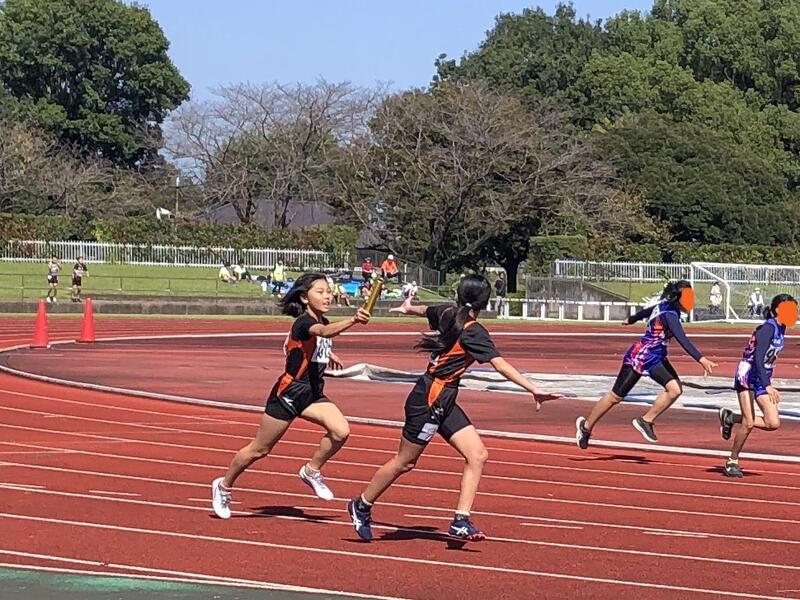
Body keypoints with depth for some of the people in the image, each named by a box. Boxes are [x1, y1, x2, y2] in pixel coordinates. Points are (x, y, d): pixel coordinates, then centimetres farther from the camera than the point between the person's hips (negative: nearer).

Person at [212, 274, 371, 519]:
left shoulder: (322, 321, 5)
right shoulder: (304, 322, -21)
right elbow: (325, 332, -46)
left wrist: (326, 353, 19)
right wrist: (353, 321, -60)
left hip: (313, 393, 7)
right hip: (289, 391, -7)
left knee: (340, 430, -19)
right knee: (259, 450, 6)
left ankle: (312, 471, 2)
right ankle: (224, 486, 27)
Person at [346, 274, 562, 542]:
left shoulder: (447, 313, 3)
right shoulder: (473, 332, -20)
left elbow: (425, 310, 26)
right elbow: (500, 365, -29)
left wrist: (407, 308, 49)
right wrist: (533, 389, -34)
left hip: (444, 403, 9)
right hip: (429, 400, -9)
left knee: (477, 455, -1)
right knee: (405, 462, 6)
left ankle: (461, 521, -4)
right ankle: (362, 506, 24)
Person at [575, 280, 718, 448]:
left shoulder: (664, 306, 2)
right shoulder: (669, 314, -26)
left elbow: (645, 311, 23)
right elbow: (683, 340, -37)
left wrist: (631, 320, 43)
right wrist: (701, 359, -46)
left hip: (656, 357, 9)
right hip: (640, 357, -9)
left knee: (675, 389, -10)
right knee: (616, 397, 3)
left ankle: (646, 421, 3)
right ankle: (586, 426, 20)